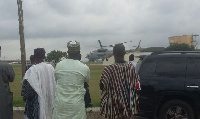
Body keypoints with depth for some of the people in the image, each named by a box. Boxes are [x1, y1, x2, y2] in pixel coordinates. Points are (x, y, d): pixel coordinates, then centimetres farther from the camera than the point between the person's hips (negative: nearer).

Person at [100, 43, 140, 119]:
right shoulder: (131, 67, -6)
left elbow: (102, 86, -15)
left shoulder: (108, 69, -19)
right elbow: (136, 83, 3)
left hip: (115, 104, -3)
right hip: (128, 103, 4)